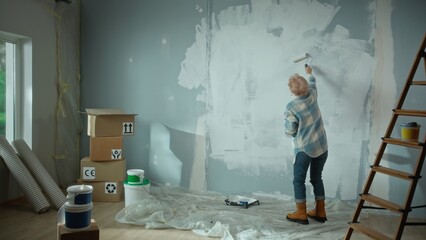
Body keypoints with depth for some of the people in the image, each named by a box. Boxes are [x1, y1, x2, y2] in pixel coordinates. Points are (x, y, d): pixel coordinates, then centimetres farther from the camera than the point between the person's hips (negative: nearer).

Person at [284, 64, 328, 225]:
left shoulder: (291, 107, -19)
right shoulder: (312, 95, -4)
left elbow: (290, 132, -13)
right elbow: (313, 83, 21)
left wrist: (294, 134, 10)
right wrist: (309, 73, 40)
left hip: (304, 149, -6)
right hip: (322, 146, 6)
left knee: (299, 180, 7)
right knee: (317, 178, 15)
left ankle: (301, 214, 10)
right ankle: (320, 212, 22)